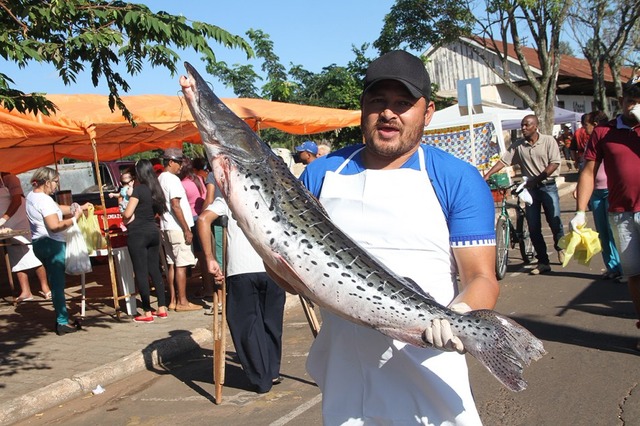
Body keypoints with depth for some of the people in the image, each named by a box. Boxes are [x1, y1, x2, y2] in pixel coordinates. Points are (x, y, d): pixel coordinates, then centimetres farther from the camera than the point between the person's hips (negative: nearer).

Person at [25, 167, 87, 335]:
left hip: (39, 244, 10)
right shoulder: (44, 200, -19)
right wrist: (74, 219, -14)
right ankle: (62, 323, 1)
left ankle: (62, 318, 23)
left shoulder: (32, 196, 13)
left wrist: (79, 208, 10)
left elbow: (57, 208, 16)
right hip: (52, 244, -10)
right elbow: (55, 226, -26)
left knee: (55, 282, 16)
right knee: (57, 283, -4)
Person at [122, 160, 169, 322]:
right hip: (153, 231, 7)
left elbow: (128, 213, -16)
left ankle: (147, 312, -1)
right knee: (155, 270, 12)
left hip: (138, 234, -7)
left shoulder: (139, 189, -12)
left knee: (141, 273, -2)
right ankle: (162, 308, 13)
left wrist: (123, 215, 6)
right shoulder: (155, 189, 9)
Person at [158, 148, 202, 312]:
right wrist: (186, 229, -17)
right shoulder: (172, 179, -13)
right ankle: (182, 302, -3)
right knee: (181, 265, -6)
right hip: (177, 228, -9)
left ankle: (173, 300, 14)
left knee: (172, 264, 11)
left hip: (167, 227, 9)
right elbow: (175, 206, -19)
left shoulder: (160, 179, 15)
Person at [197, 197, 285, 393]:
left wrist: (210, 259, -2)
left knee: (247, 324, 9)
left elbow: (203, 219, -3)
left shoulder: (228, 198, 13)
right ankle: (273, 372, 28)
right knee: (272, 322, 18)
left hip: (240, 269, -2)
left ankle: (261, 380, 13)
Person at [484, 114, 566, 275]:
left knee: (554, 221, -3)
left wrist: (536, 179, -19)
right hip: (530, 188, 3)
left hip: (548, 186, -3)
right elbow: (503, 161, 1)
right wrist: (486, 175, -11)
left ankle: (560, 247, 30)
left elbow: (554, 163, -12)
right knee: (533, 227, 1)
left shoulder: (548, 141, -5)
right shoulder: (518, 144, 3)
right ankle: (543, 262, 10)